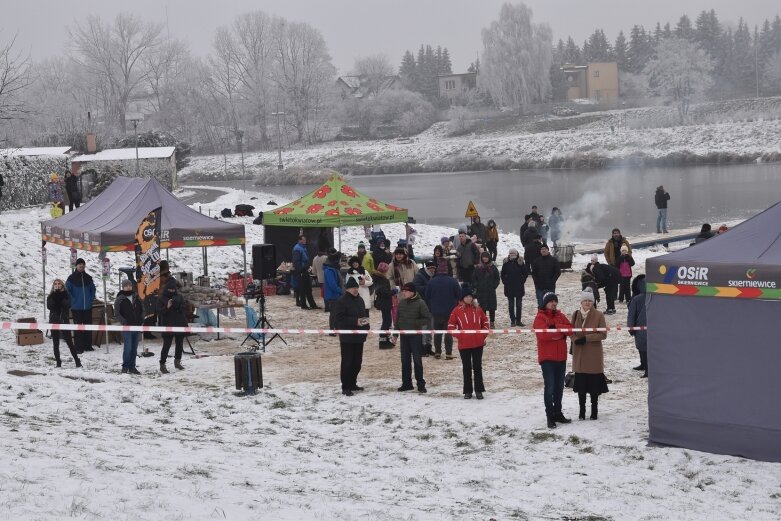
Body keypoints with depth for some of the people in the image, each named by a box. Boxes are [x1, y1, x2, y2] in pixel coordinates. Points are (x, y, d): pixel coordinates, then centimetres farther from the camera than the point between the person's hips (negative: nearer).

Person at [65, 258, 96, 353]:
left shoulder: (88, 278, 7)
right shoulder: (72, 278, -5)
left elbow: (93, 288, 21)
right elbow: (67, 290, -5)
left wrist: (91, 299, 11)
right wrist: (72, 300, -9)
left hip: (87, 307, 4)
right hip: (76, 308, -4)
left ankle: (88, 345, 18)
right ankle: (78, 347, 1)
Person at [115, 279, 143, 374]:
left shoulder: (136, 298, 13)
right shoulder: (119, 299, -1)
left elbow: (141, 310, 20)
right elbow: (117, 313, -5)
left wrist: (141, 320, 6)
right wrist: (124, 322, -17)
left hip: (136, 326, 5)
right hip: (126, 327, -5)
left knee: (134, 348, 8)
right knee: (128, 347, -11)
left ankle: (132, 366, 15)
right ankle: (125, 366, -1)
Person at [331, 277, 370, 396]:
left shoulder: (360, 300, 13)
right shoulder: (341, 302, -11)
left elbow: (364, 314, 25)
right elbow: (339, 318, -18)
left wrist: (365, 321, 3)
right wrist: (355, 321, -22)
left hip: (359, 337, 8)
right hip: (347, 337, -8)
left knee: (357, 362, 13)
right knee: (347, 363, -6)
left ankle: (352, 384, 25)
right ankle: (346, 387, -2)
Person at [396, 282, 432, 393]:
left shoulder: (420, 303, -10)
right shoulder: (401, 302, 6)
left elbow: (428, 318, -10)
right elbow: (398, 318, 13)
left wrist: (416, 323, -21)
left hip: (415, 335, -5)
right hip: (404, 335, 5)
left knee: (417, 360, -2)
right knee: (405, 360, 10)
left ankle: (420, 384, 5)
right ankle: (406, 383, 19)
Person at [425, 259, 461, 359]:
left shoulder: (432, 282, -3)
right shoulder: (453, 281, -8)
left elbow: (427, 297, 3)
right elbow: (459, 296, -3)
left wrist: (430, 309, 14)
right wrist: (455, 307, 11)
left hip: (436, 312, 2)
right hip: (449, 312, -2)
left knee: (437, 333, 13)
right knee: (448, 332, 3)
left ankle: (437, 352, 14)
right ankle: (448, 353, -1)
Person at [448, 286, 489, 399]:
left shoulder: (478, 309, 3)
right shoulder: (457, 310, -4)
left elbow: (485, 322, 13)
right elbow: (451, 326, 0)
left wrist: (484, 335, 4)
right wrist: (458, 336, -8)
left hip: (478, 343, 1)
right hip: (464, 344, -1)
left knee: (478, 367, 6)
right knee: (467, 368, 6)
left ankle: (479, 390, 13)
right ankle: (468, 391, 13)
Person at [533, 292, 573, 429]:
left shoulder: (560, 316, 11)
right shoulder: (540, 317, -7)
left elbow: (570, 329, -2)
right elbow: (543, 335, -21)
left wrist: (555, 328, -16)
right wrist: (561, 331, -12)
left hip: (561, 357, 6)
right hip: (547, 357, -6)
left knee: (559, 387, 13)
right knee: (549, 387, -9)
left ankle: (558, 413, 24)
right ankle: (550, 416, -5)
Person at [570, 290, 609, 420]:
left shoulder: (598, 315, -6)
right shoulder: (576, 314, 5)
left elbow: (603, 334, -8)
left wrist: (586, 338, -17)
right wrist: (576, 339, -11)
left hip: (594, 354, -3)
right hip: (579, 355, 3)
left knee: (594, 384, 3)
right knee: (580, 384, 7)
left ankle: (594, 409, 16)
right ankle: (582, 410, 18)